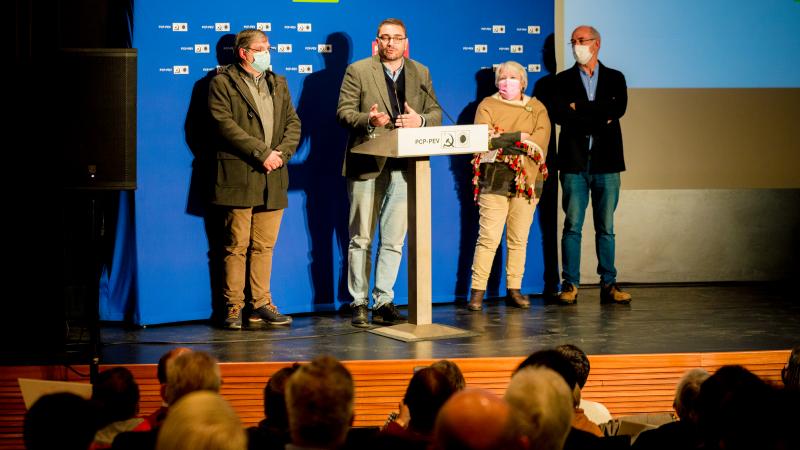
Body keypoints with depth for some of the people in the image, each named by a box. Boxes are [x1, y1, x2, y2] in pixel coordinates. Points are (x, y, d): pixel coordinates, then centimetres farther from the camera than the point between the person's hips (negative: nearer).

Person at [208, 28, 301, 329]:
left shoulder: (278, 84, 20)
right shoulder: (222, 83, 1)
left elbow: (293, 123, 14)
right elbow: (225, 124, -11)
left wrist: (281, 153, -4)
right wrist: (262, 153, -14)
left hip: (272, 179, 5)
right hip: (238, 177, -5)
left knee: (264, 245, 7)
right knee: (236, 246, -3)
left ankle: (262, 304, 14)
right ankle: (233, 308, 3)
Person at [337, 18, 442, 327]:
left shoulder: (421, 74, 13)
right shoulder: (357, 71, 2)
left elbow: (436, 113, 11)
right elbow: (344, 112, -3)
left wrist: (421, 120, -11)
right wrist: (368, 120, -22)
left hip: (403, 166, 3)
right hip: (367, 164, -3)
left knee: (394, 240, 3)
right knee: (361, 239, 3)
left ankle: (383, 303, 9)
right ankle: (359, 303, 9)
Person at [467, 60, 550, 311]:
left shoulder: (537, 109, 15)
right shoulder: (487, 106, 10)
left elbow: (540, 142, -2)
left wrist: (502, 140, -10)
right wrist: (520, 137, -10)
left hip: (527, 181, 2)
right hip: (494, 180, -2)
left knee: (519, 240, 3)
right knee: (489, 237, -10)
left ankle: (514, 290, 8)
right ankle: (477, 291, -8)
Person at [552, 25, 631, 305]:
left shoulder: (614, 78, 11)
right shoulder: (563, 80, 10)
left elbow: (618, 108, -8)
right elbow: (559, 114, -7)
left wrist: (579, 107, -8)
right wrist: (600, 119, -10)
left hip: (606, 162, 1)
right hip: (574, 162, -1)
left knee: (606, 227, 4)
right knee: (572, 225, -3)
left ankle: (608, 284, 8)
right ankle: (570, 285, -1)